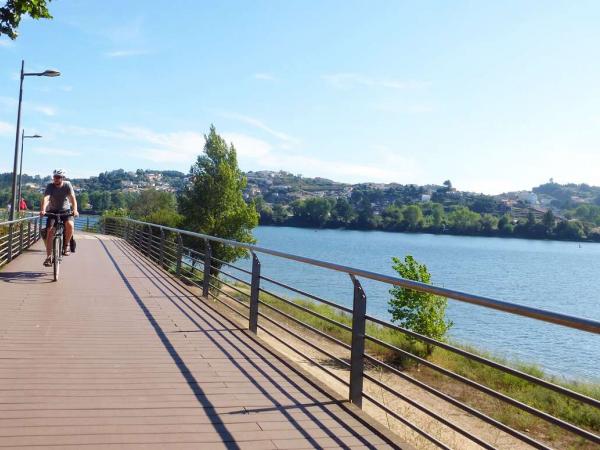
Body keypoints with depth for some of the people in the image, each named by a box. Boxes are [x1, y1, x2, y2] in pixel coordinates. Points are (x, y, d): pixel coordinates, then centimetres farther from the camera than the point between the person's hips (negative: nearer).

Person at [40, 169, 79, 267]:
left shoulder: (67, 185, -12)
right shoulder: (50, 186, -13)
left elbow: (72, 197, -24)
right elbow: (45, 198, -28)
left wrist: (75, 210, -42)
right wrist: (43, 210, -46)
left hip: (65, 211, -1)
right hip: (53, 211, 1)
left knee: (69, 225, -31)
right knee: (50, 231, -15)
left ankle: (66, 245, -7)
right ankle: (49, 257, -8)